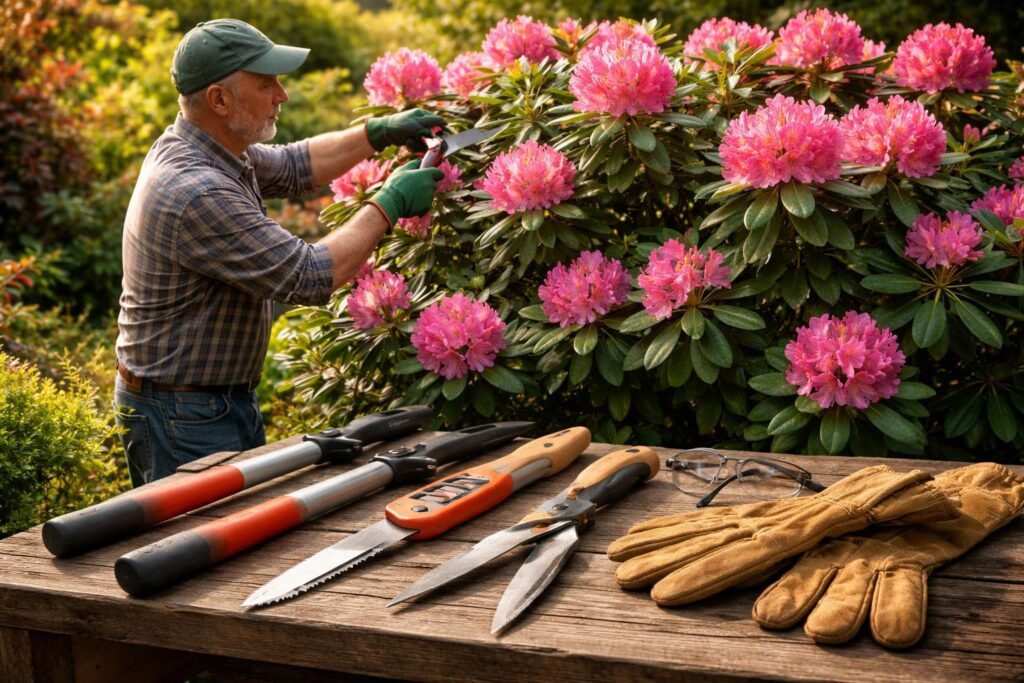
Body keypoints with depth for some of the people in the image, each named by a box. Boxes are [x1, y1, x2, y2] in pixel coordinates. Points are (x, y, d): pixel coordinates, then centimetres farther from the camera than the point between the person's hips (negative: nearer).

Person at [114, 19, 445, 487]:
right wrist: (388, 206, -14)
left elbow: (291, 166, 19)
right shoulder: (196, 193, -28)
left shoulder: (199, 147, 3)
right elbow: (308, 277, -25)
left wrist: (379, 133, 8)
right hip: (184, 418, -10)